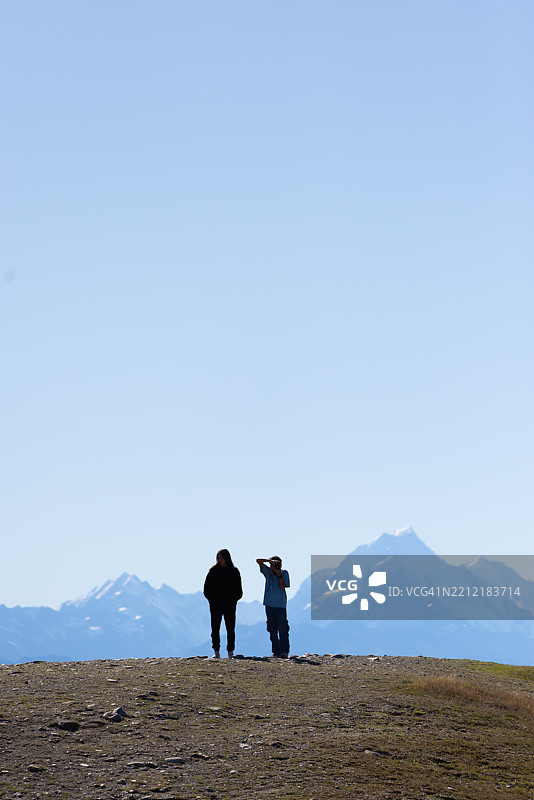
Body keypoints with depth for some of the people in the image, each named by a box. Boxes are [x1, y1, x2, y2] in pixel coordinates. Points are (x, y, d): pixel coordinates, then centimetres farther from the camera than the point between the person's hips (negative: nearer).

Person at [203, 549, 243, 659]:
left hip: (230, 605, 0)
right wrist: (211, 600, -2)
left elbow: (238, 591, 11)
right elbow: (207, 588, 6)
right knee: (215, 628, -1)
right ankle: (216, 652, 3)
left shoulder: (234, 571, 5)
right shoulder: (213, 571, 4)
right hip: (216, 605, 0)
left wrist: (234, 600, 0)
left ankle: (230, 652, 5)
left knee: (230, 629, 0)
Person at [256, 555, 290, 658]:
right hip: (269, 604, 3)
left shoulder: (284, 573, 3)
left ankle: (284, 651, -9)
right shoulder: (268, 571, 7)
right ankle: (276, 651, 8)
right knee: (272, 629, 4)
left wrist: (279, 574, -14)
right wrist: (270, 561, -14)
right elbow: (258, 561, -1)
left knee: (283, 628, -9)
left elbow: (283, 586, -8)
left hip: (280, 604, -3)